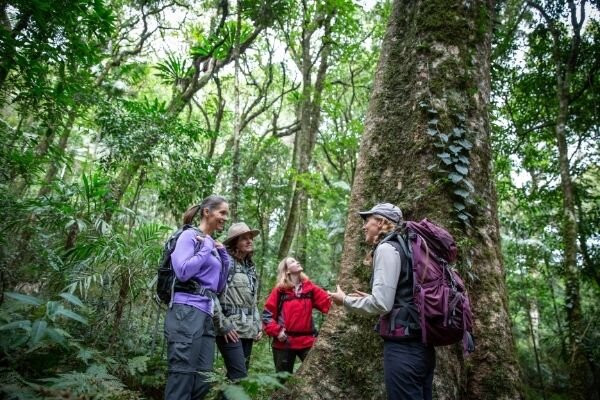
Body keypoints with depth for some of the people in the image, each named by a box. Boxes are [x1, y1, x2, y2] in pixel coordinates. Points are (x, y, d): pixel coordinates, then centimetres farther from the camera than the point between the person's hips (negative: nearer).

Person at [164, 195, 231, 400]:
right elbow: (182, 272, -16)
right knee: (182, 378, -5)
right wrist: (207, 249, -6)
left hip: (206, 314, 8)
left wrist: (224, 258, 10)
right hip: (188, 311, -8)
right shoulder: (189, 236, -1)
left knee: (202, 382, 8)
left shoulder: (213, 245, 20)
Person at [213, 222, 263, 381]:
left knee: (236, 376, 11)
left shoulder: (250, 267, 17)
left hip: (248, 330, 8)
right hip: (231, 329, -8)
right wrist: (223, 324, -17)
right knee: (240, 377, -10)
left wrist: (258, 324, 15)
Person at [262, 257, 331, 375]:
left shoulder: (310, 287, 4)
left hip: (307, 342, 2)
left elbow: (328, 303, -4)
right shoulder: (280, 290, -3)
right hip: (284, 343, -1)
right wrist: (276, 331, -11)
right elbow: (267, 314, -2)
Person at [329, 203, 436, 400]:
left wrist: (345, 300, -3)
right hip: (421, 343, 9)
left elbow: (381, 304, -18)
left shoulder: (387, 247, -10)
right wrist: (370, 298, 23)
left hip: (403, 345, -9)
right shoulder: (404, 245, 16)